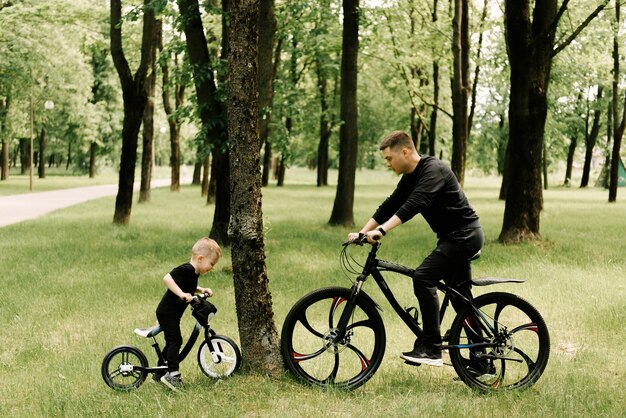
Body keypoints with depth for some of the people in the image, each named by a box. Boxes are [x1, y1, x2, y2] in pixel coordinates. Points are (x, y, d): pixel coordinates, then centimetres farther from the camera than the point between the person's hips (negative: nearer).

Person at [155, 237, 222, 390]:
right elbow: (167, 278, -34)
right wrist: (182, 294, -39)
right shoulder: (186, 270, -22)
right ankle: (172, 374, -13)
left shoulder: (193, 272, 8)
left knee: (171, 342, 16)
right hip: (167, 312, -10)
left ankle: (160, 373, 27)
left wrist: (201, 290, 10)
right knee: (175, 341, -13)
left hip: (171, 313, 10)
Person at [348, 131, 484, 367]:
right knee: (461, 299, 14)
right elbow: (389, 206, 11)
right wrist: (362, 232, 1)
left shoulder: (433, 170, -19)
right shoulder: (410, 178, 10)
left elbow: (413, 205, -33)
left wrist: (381, 231, -41)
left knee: (423, 277, -22)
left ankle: (431, 349, -21)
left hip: (464, 236, -11)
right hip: (456, 237, 11)